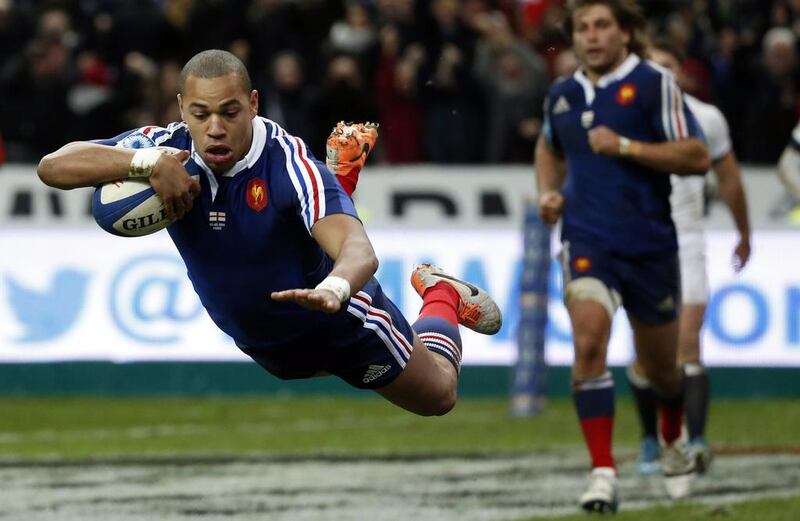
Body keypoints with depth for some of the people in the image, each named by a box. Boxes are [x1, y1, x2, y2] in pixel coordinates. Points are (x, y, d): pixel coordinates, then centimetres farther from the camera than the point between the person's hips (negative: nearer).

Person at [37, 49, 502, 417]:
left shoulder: (288, 163, -38)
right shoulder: (171, 148, -27)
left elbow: (360, 251, -51)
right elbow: (52, 166, -35)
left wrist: (334, 288, -75)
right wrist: (149, 163, -49)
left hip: (338, 321, -4)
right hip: (259, 341, 4)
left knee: (437, 397, 17)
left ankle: (441, 295, 42)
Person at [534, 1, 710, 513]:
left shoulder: (654, 84, -7)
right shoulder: (562, 94, 7)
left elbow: (698, 157, -12)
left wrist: (626, 147, -20)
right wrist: (548, 192, 9)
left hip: (650, 244, -2)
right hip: (587, 242, 2)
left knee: (660, 365, 13)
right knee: (589, 340, -23)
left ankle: (674, 441, 47)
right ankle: (603, 472, -23)